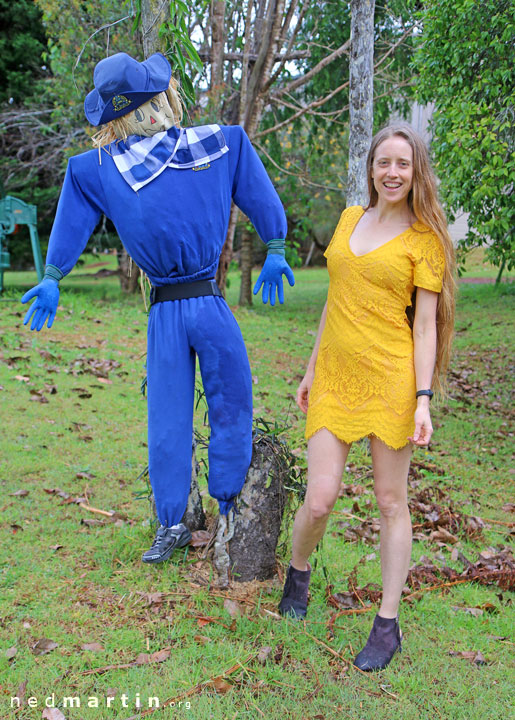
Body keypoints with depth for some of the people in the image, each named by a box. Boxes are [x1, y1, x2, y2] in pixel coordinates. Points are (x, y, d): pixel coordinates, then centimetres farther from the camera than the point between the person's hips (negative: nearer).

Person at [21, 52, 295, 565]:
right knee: (230, 408, 12)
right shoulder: (221, 143, 3)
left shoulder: (95, 169, 3)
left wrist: (51, 279, 18)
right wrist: (274, 254, 18)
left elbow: (72, 226, 8)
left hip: (164, 313, 1)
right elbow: (259, 198, 10)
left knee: (167, 421, 11)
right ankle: (230, 511, 21)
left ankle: (171, 525, 19)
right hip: (210, 305, -1)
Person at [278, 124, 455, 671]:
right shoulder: (349, 219, 13)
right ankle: (297, 572, 31)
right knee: (319, 502, -1)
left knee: (391, 502, 5)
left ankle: (387, 625, 20)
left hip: (390, 376, -3)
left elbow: (425, 324, -4)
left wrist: (424, 399, -12)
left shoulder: (424, 238, 0)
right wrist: (311, 370, 18)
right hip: (335, 377, 3)